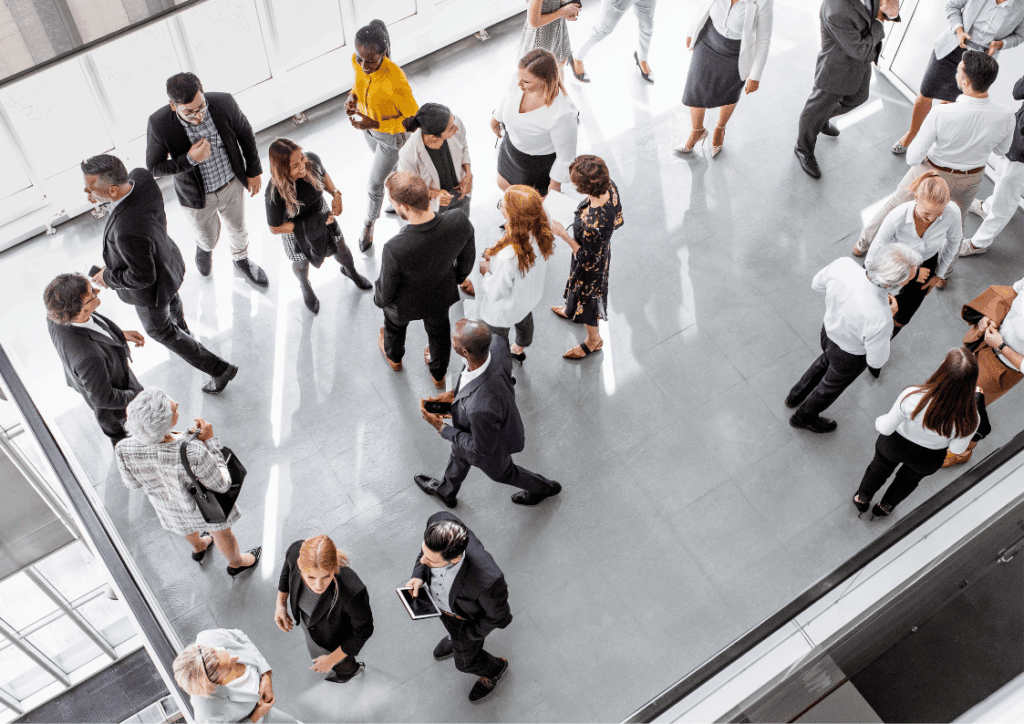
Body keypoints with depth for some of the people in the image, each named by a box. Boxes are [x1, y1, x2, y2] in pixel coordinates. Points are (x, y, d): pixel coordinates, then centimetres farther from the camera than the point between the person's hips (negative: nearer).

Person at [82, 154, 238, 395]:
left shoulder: (128, 232, -49)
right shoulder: (141, 176, -28)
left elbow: (142, 277, -32)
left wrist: (109, 277, -16)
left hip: (150, 288, -7)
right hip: (166, 258, 7)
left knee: (157, 327, 24)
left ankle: (219, 369, 33)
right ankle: (182, 331, 74)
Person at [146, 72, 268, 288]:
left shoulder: (223, 103, -27)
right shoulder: (159, 125, -32)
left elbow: (245, 134, -7)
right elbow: (154, 168, -19)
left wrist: (254, 170, 3)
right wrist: (190, 160, -34)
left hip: (232, 185, 2)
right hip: (197, 196, -1)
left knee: (238, 228, 27)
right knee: (208, 237, 25)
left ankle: (241, 259, 62)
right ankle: (205, 247, 64)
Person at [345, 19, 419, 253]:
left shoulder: (396, 82, -42)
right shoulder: (358, 61, -23)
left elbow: (414, 119, -27)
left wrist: (374, 124, -34)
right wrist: (353, 96, -19)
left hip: (393, 134, -5)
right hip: (369, 125, 5)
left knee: (374, 183, 14)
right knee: (391, 165, 31)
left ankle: (369, 224, 44)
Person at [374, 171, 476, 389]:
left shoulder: (395, 250, -45)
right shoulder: (459, 222, -35)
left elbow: (386, 292, -24)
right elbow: (467, 256, -12)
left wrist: (379, 300, 1)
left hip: (405, 303, -2)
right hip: (441, 295, 3)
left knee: (395, 326, 35)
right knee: (439, 332, 34)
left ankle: (394, 357, 69)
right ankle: (438, 375, 64)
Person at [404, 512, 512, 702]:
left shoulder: (487, 580, -49)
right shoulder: (438, 522, -38)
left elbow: (498, 617, -25)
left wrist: (470, 634, -12)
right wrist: (418, 576, -22)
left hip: (467, 615, -4)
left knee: (466, 661, 26)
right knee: (451, 626, 38)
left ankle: (494, 668, 59)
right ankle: (456, 639, 72)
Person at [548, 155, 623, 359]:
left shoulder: (593, 225, -48)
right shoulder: (611, 188, -25)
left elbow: (588, 260, -30)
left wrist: (563, 235, -28)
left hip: (591, 266, -7)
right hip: (603, 248, 7)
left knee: (587, 298, 24)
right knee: (579, 290, 38)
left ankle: (594, 340, 52)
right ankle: (571, 310, 70)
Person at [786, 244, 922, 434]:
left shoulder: (843, 264, -33)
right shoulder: (879, 318, -46)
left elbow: (817, 284, -8)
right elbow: (876, 361, -27)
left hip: (829, 330, 5)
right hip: (850, 356, -4)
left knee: (827, 360, 39)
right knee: (832, 385, 29)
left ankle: (796, 396, 63)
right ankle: (804, 417, 58)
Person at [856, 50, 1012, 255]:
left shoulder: (941, 115, -37)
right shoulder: (1005, 117, -27)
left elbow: (912, 158, -25)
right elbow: (1000, 150, -5)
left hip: (932, 172, -2)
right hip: (970, 180, 3)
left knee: (895, 205, 25)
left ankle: (864, 244, 46)